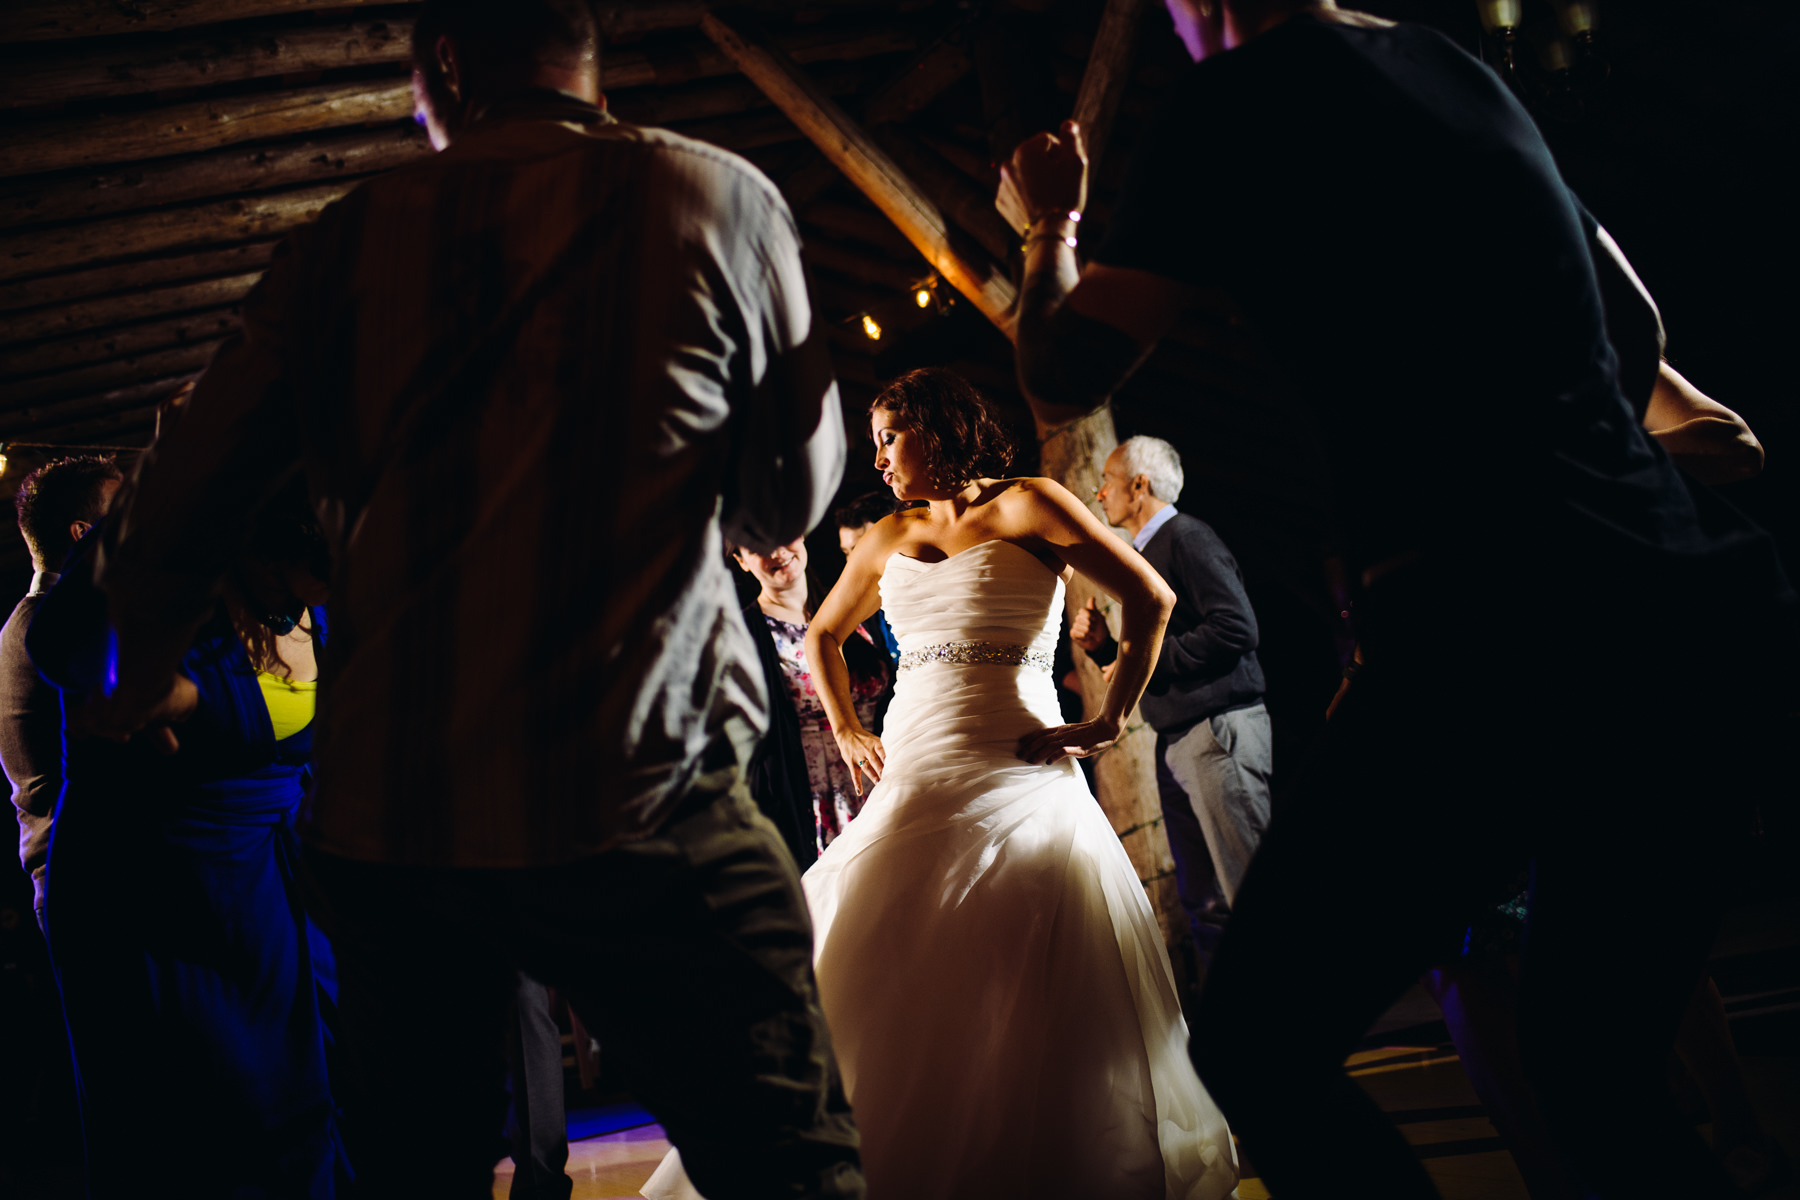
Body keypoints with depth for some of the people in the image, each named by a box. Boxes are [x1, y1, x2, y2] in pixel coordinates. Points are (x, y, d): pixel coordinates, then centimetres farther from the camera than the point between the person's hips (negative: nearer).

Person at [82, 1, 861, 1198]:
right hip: (635, 797, -3)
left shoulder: (350, 236, 8)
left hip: (379, 816, 4)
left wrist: (144, 677, 30)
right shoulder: (719, 197, 2)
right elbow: (790, 502, 11)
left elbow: (175, 514, 11)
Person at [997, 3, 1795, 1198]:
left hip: (1499, 627, -8)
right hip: (1690, 603, 8)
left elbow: (1063, 380, 5)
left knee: (1258, 1044, 1)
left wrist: (1048, 227, 22)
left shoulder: (1237, 101, 0)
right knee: (1593, 1066, 20)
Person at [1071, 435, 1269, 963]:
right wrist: (1104, 647, 8)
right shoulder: (1146, 554, 21)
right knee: (1204, 903, 10)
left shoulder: (1186, 537, -7)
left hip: (1220, 732, -10)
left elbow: (1235, 629, -19)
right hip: (1175, 743, 10)